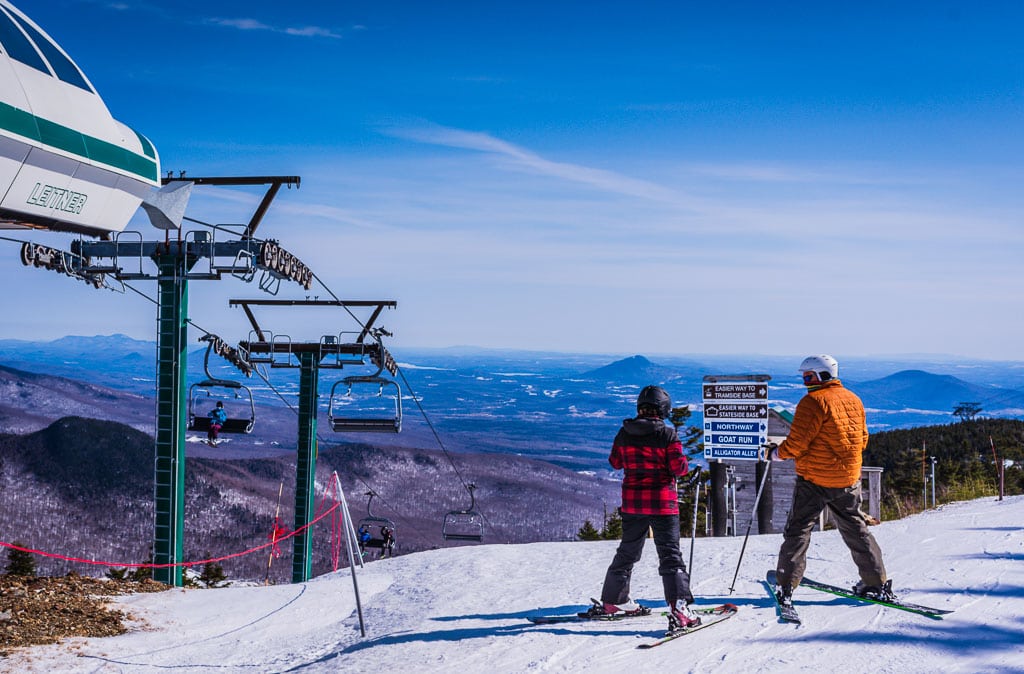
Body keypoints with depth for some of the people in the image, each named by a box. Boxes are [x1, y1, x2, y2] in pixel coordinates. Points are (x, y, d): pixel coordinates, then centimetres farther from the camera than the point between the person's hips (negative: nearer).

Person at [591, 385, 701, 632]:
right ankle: (679, 608, -18)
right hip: (662, 502, -5)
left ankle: (612, 600, 31)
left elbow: (615, 462, 12)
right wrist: (683, 466, 7)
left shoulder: (624, 433, 1)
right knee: (670, 556, -5)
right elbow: (679, 467, -15)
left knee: (627, 552, 21)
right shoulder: (667, 435, -12)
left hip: (632, 502, 5)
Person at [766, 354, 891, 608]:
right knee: (856, 529, 17)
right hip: (849, 479, 6)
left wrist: (776, 453, -1)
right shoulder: (853, 399, 9)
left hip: (814, 478, -6)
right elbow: (862, 440, 16)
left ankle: (785, 587, -1)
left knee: (798, 530, 2)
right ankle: (877, 584, 18)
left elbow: (797, 442, -17)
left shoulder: (813, 401, -14)